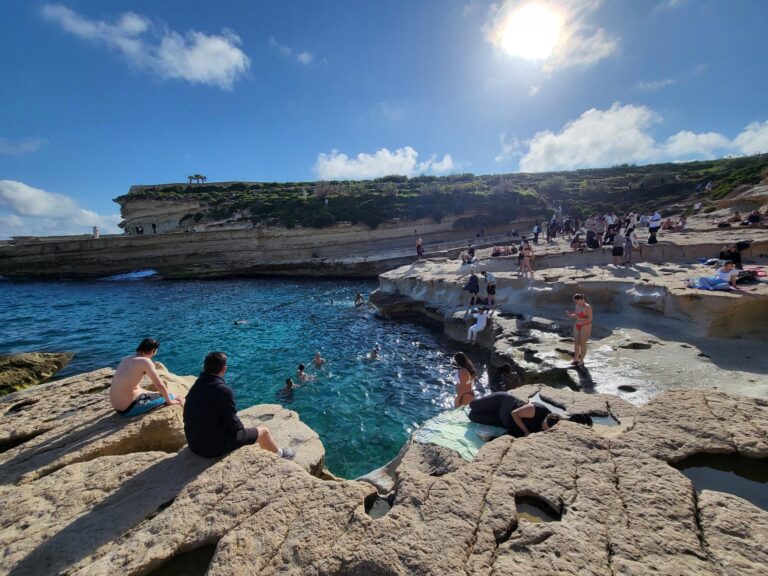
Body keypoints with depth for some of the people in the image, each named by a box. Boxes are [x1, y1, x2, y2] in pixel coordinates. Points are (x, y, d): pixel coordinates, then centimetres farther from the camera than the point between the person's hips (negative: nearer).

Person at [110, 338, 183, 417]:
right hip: (130, 408, -9)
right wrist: (170, 401, -9)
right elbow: (160, 385, -22)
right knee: (170, 396, -2)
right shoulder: (145, 361, -18)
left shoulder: (126, 359, 6)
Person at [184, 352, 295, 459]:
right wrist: (240, 427, 3)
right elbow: (233, 424, -21)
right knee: (263, 431, 9)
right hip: (216, 447, -8)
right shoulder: (223, 390, -26)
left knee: (240, 428, 32)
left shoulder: (195, 386, -2)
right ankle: (280, 454, 36)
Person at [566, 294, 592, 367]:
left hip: (585, 327, -7)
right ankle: (576, 359, 21)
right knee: (576, 343, 10)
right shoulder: (577, 306, 4)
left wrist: (580, 319, -24)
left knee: (582, 344, 2)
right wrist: (570, 314, -5)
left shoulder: (587, 307, -19)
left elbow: (590, 319, -18)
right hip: (577, 326, 7)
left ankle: (581, 361, 15)